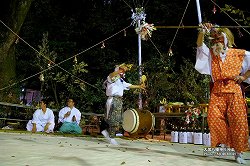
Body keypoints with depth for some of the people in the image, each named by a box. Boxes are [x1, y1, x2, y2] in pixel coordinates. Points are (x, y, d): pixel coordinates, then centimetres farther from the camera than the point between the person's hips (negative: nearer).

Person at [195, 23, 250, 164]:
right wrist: (203, 31, -18)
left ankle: (239, 152, 9)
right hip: (217, 91, 2)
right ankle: (224, 141, 8)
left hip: (234, 90, -2)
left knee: (238, 121, -4)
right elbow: (200, 44, -2)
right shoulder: (211, 54, 15)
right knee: (214, 117, -16)